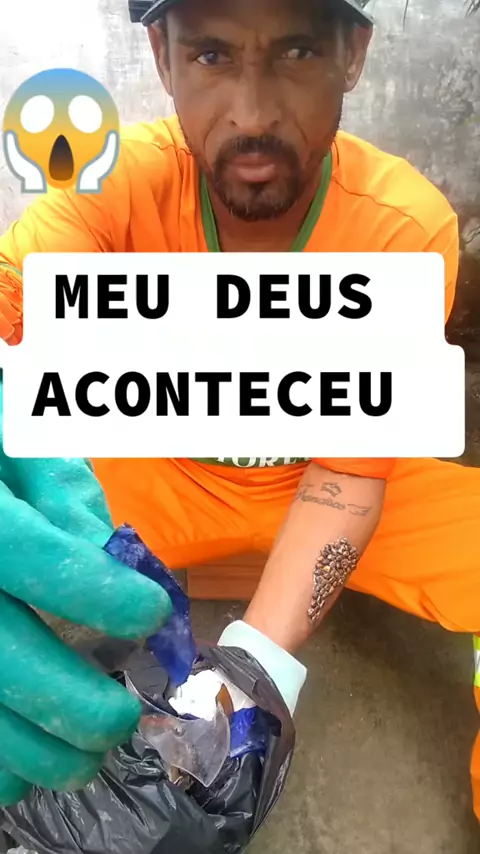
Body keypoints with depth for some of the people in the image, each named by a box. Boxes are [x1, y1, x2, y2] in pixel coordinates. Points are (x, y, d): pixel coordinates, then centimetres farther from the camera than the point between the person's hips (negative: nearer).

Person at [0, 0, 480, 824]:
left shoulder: (406, 227, -22)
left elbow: (350, 471, -19)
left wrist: (260, 656, -33)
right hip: (168, 472, 1)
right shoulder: (121, 181, -21)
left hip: (327, 482, 0)